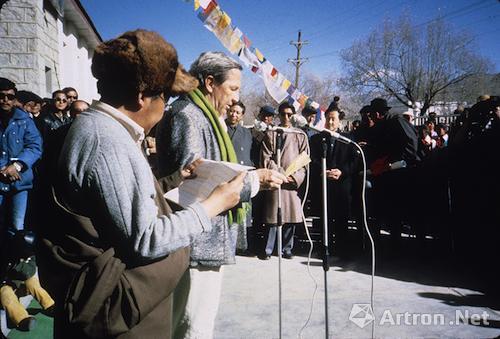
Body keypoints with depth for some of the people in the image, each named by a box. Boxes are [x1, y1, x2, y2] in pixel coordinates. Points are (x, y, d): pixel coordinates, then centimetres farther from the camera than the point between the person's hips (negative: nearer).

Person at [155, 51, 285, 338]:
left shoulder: (206, 118, 19)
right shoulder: (186, 116, -13)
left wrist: (254, 177, 8)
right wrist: (253, 180, -20)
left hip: (211, 242, 11)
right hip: (198, 247, -11)